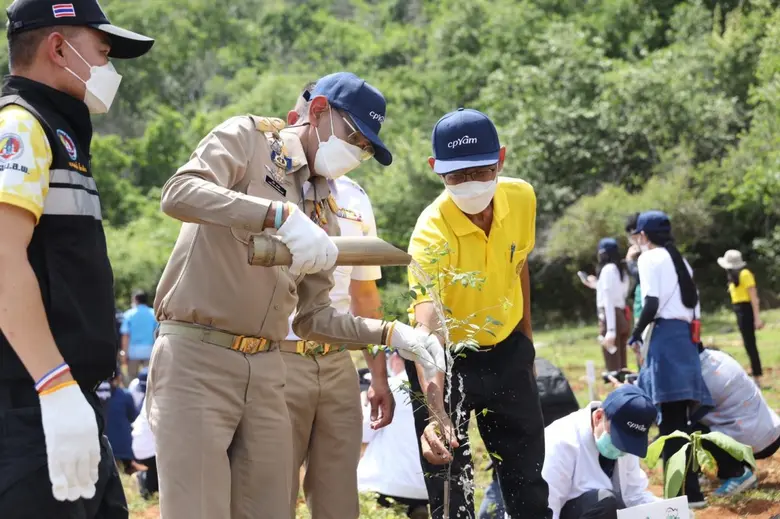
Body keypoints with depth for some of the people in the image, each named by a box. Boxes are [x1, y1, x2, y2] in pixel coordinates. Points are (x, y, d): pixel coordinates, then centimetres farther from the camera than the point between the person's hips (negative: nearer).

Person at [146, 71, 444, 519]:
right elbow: (179, 193, -20)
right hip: (197, 356, -7)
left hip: (266, 369, 7)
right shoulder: (247, 138, 0)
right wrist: (279, 214, -31)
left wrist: (390, 334, 5)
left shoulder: (323, 210, 17)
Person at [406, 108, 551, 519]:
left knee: (528, 483, 12)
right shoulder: (431, 233, -30)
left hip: (506, 351, 5)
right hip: (447, 356, -5)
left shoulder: (522, 198, -13)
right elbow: (428, 328, -43)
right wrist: (435, 411, -56)